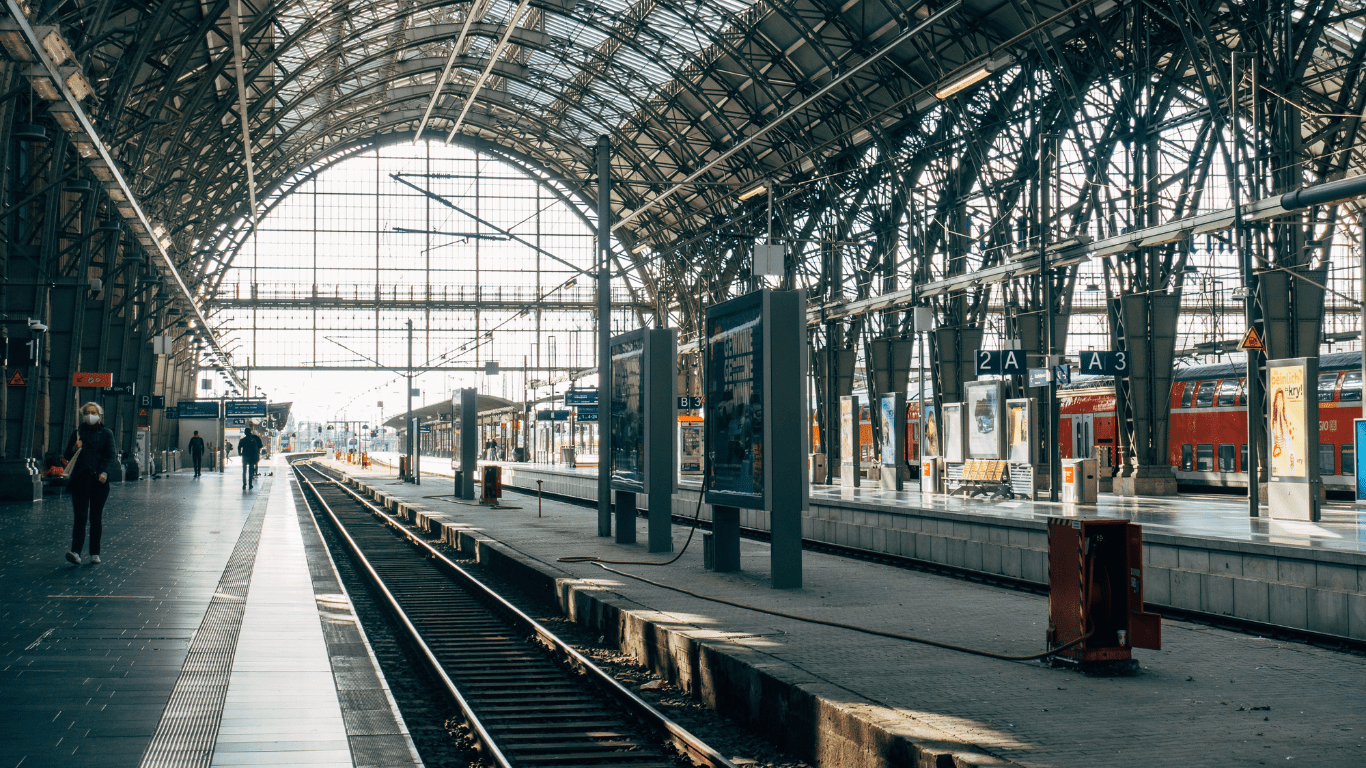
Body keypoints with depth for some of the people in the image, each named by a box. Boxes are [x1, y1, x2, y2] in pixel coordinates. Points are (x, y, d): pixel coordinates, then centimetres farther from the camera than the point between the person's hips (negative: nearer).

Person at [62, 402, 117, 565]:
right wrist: (74, 449, -6)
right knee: (80, 516, -11)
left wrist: (104, 472, -16)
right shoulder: (77, 433, 14)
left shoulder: (106, 433, 9)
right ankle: (75, 552, -20)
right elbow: (66, 456, 15)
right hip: (80, 479, 1)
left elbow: (110, 455, 0)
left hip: (99, 480, 0)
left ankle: (95, 553, 10)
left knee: (96, 517, 3)